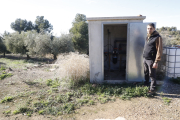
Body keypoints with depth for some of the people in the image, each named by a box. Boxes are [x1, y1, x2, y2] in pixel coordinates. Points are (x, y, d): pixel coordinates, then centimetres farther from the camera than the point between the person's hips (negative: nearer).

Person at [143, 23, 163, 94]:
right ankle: (146, 86, 35)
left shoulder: (157, 37, -12)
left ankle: (152, 89, 13)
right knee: (146, 74, 19)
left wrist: (156, 62, -19)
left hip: (151, 60, -7)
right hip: (145, 59, 8)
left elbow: (159, 50, -16)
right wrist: (144, 57, 15)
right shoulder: (147, 37, 13)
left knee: (152, 75, 1)